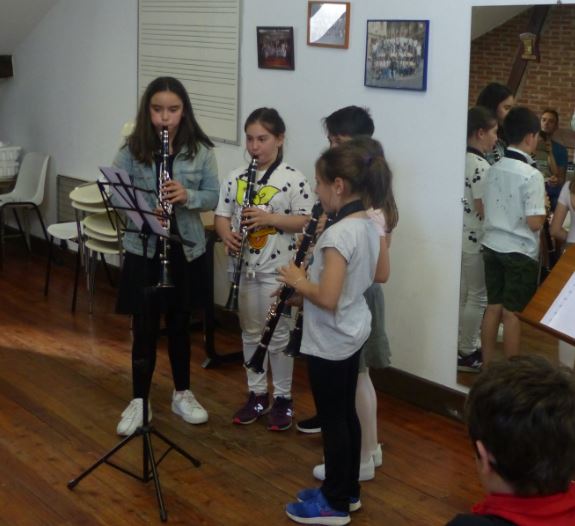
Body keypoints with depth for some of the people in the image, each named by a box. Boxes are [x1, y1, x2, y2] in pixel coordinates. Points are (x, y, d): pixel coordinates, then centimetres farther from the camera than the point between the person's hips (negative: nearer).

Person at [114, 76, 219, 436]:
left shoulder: (200, 150, -3)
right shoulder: (133, 149, -5)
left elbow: (214, 196, -2)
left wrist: (188, 196, -22)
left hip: (187, 249, 1)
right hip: (143, 249, -1)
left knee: (179, 323, 14)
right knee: (145, 327, 5)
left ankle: (182, 394, 29)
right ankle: (139, 401, 17)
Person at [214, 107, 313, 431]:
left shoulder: (293, 179, -9)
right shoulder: (236, 178, 4)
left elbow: (305, 221, -11)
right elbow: (222, 215, 7)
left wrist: (269, 218, -23)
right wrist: (227, 235, -14)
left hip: (277, 270, -5)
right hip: (244, 267, 5)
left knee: (278, 335, 4)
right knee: (251, 333, 14)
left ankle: (283, 399, 18)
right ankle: (257, 394, 27)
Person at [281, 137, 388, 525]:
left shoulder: (338, 234, -26)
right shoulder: (369, 226, 2)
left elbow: (327, 298, -29)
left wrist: (299, 281, -11)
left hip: (330, 341, -9)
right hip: (352, 333, 9)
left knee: (332, 419, 4)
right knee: (346, 412, 19)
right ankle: (347, 490, 32)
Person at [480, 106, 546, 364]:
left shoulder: (494, 169, 2)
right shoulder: (532, 175, -17)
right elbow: (534, 223, -19)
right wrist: (543, 204, -1)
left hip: (492, 246, 6)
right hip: (520, 252, -6)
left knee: (493, 307, 14)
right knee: (512, 313, 2)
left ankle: (487, 366, 22)